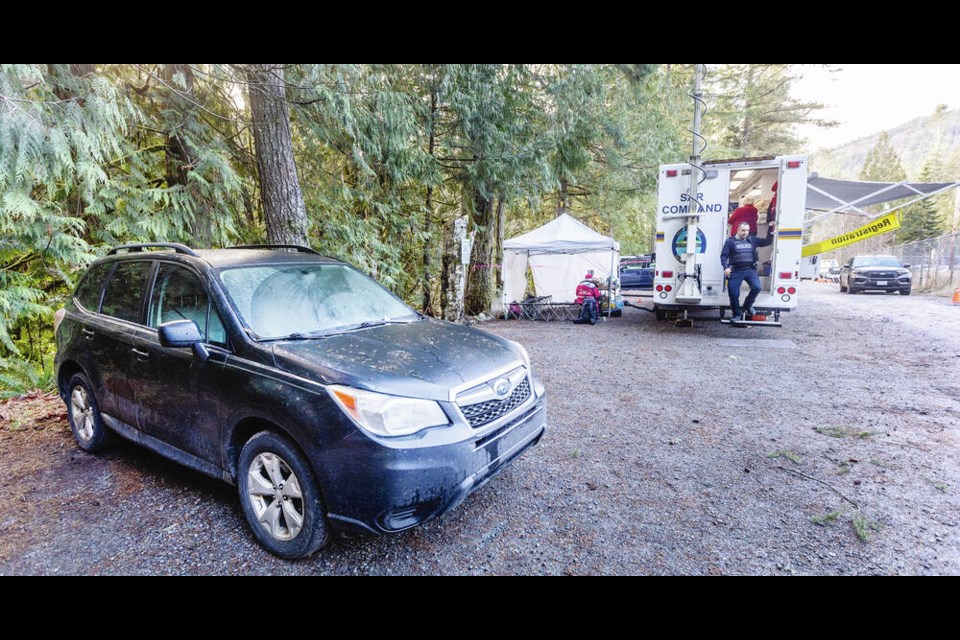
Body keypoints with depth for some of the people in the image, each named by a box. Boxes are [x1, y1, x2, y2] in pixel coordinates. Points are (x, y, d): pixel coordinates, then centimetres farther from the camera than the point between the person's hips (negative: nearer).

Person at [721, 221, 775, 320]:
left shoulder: (752, 240, 14)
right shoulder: (730, 241, 3)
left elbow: (767, 242, 20)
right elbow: (723, 255, -3)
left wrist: (771, 230, 9)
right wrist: (726, 267, -17)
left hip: (750, 269, 2)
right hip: (736, 271, -2)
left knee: (756, 287, -20)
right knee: (733, 293, -3)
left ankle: (748, 306, 7)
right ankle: (736, 314, 17)